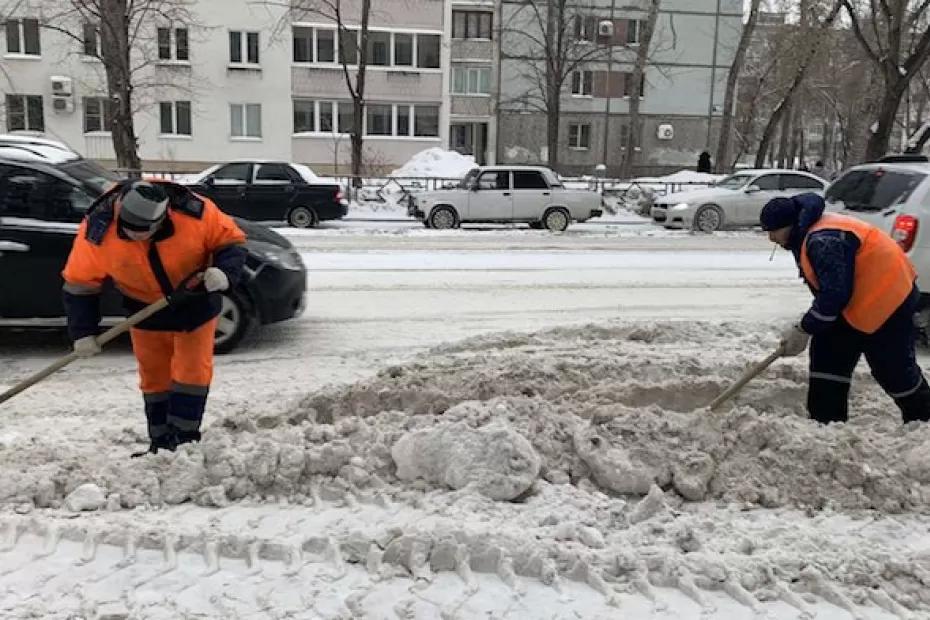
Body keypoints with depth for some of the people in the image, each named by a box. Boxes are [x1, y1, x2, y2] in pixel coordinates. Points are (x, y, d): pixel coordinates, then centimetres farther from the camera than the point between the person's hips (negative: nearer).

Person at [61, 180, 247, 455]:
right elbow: (80, 283, -11)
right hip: (146, 312, 2)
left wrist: (223, 271, -35)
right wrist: (83, 331, -13)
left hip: (196, 305, -1)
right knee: (155, 378, 9)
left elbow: (231, 241, -15)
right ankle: (161, 443, 22)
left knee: (192, 372, -3)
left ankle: (183, 440, 9)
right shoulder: (98, 228, -24)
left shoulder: (194, 212, -30)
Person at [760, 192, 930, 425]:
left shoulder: (825, 240, -29)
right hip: (856, 302, 10)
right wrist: (809, 325, 6)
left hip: (886, 302, -10)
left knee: (894, 369, 1)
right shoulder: (807, 236, 5)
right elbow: (827, 288, 14)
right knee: (827, 353, 5)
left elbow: (835, 294, -30)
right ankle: (826, 422, 9)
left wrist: (804, 330, -22)